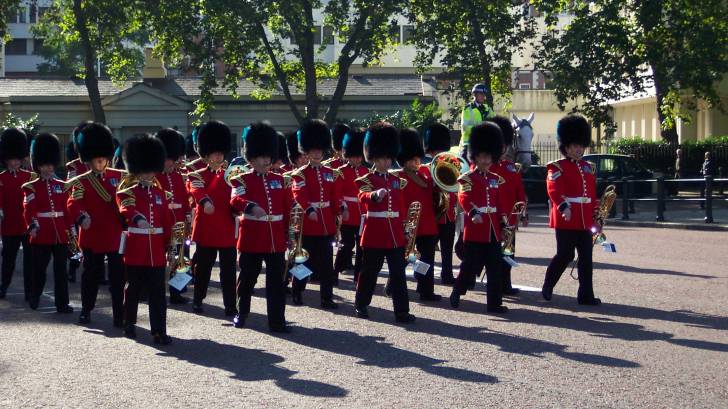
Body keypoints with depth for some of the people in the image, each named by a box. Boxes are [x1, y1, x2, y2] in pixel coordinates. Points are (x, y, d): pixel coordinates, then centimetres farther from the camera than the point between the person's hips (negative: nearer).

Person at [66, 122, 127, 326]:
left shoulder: (119, 176, 5)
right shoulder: (81, 182, -2)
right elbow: (73, 203, -13)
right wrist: (81, 217, -33)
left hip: (116, 236, 1)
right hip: (92, 236, -1)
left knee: (117, 276, 0)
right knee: (91, 274, 10)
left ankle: (119, 314, 3)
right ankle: (86, 310, 25)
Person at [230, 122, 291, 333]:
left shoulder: (280, 180, 11)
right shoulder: (242, 180, -2)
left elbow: (289, 208, 12)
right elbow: (235, 201, -20)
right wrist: (251, 207, -40)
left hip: (276, 240, 3)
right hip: (252, 239, -3)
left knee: (277, 281, -1)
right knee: (247, 278, 10)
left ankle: (277, 321, 0)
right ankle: (241, 314, 28)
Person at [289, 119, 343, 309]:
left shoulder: (331, 174, 11)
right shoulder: (300, 174, -3)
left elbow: (336, 196, 8)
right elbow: (299, 194, -18)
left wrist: (342, 210, -10)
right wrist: (309, 210, -35)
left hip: (326, 224, 3)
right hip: (307, 224, -3)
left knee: (326, 263, 3)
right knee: (305, 260, 6)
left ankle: (327, 297, 5)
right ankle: (297, 293, 21)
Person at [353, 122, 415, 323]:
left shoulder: (397, 181, 13)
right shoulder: (366, 180, -3)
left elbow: (401, 208, 16)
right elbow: (363, 197, -25)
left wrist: (402, 228, 13)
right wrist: (375, 194, -46)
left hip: (395, 234, 4)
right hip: (374, 233, -4)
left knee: (398, 272, -1)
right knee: (369, 271, 7)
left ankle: (402, 311, -1)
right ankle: (361, 304, 24)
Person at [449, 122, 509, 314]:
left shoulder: (496, 179, 15)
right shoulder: (467, 179, -4)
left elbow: (499, 203, 17)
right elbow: (464, 198, -19)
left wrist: (503, 223, 10)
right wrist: (473, 213, -36)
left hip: (493, 231, 5)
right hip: (475, 230, -5)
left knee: (495, 268, 2)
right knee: (471, 265, 2)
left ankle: (495, 303, 5)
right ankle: (457, 293, 23)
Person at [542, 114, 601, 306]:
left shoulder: (589, 168, 17)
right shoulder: (557, 168, -4)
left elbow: (593, 196, 19)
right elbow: (554, 190, -18)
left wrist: (596, 217, 15)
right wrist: (563, 207, -33)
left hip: (585, 221, 6)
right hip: (565, 220, -6)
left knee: (586, 257, 3)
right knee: (565, 255, -4)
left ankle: (586, 295, 5)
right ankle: (547, 288, 16)